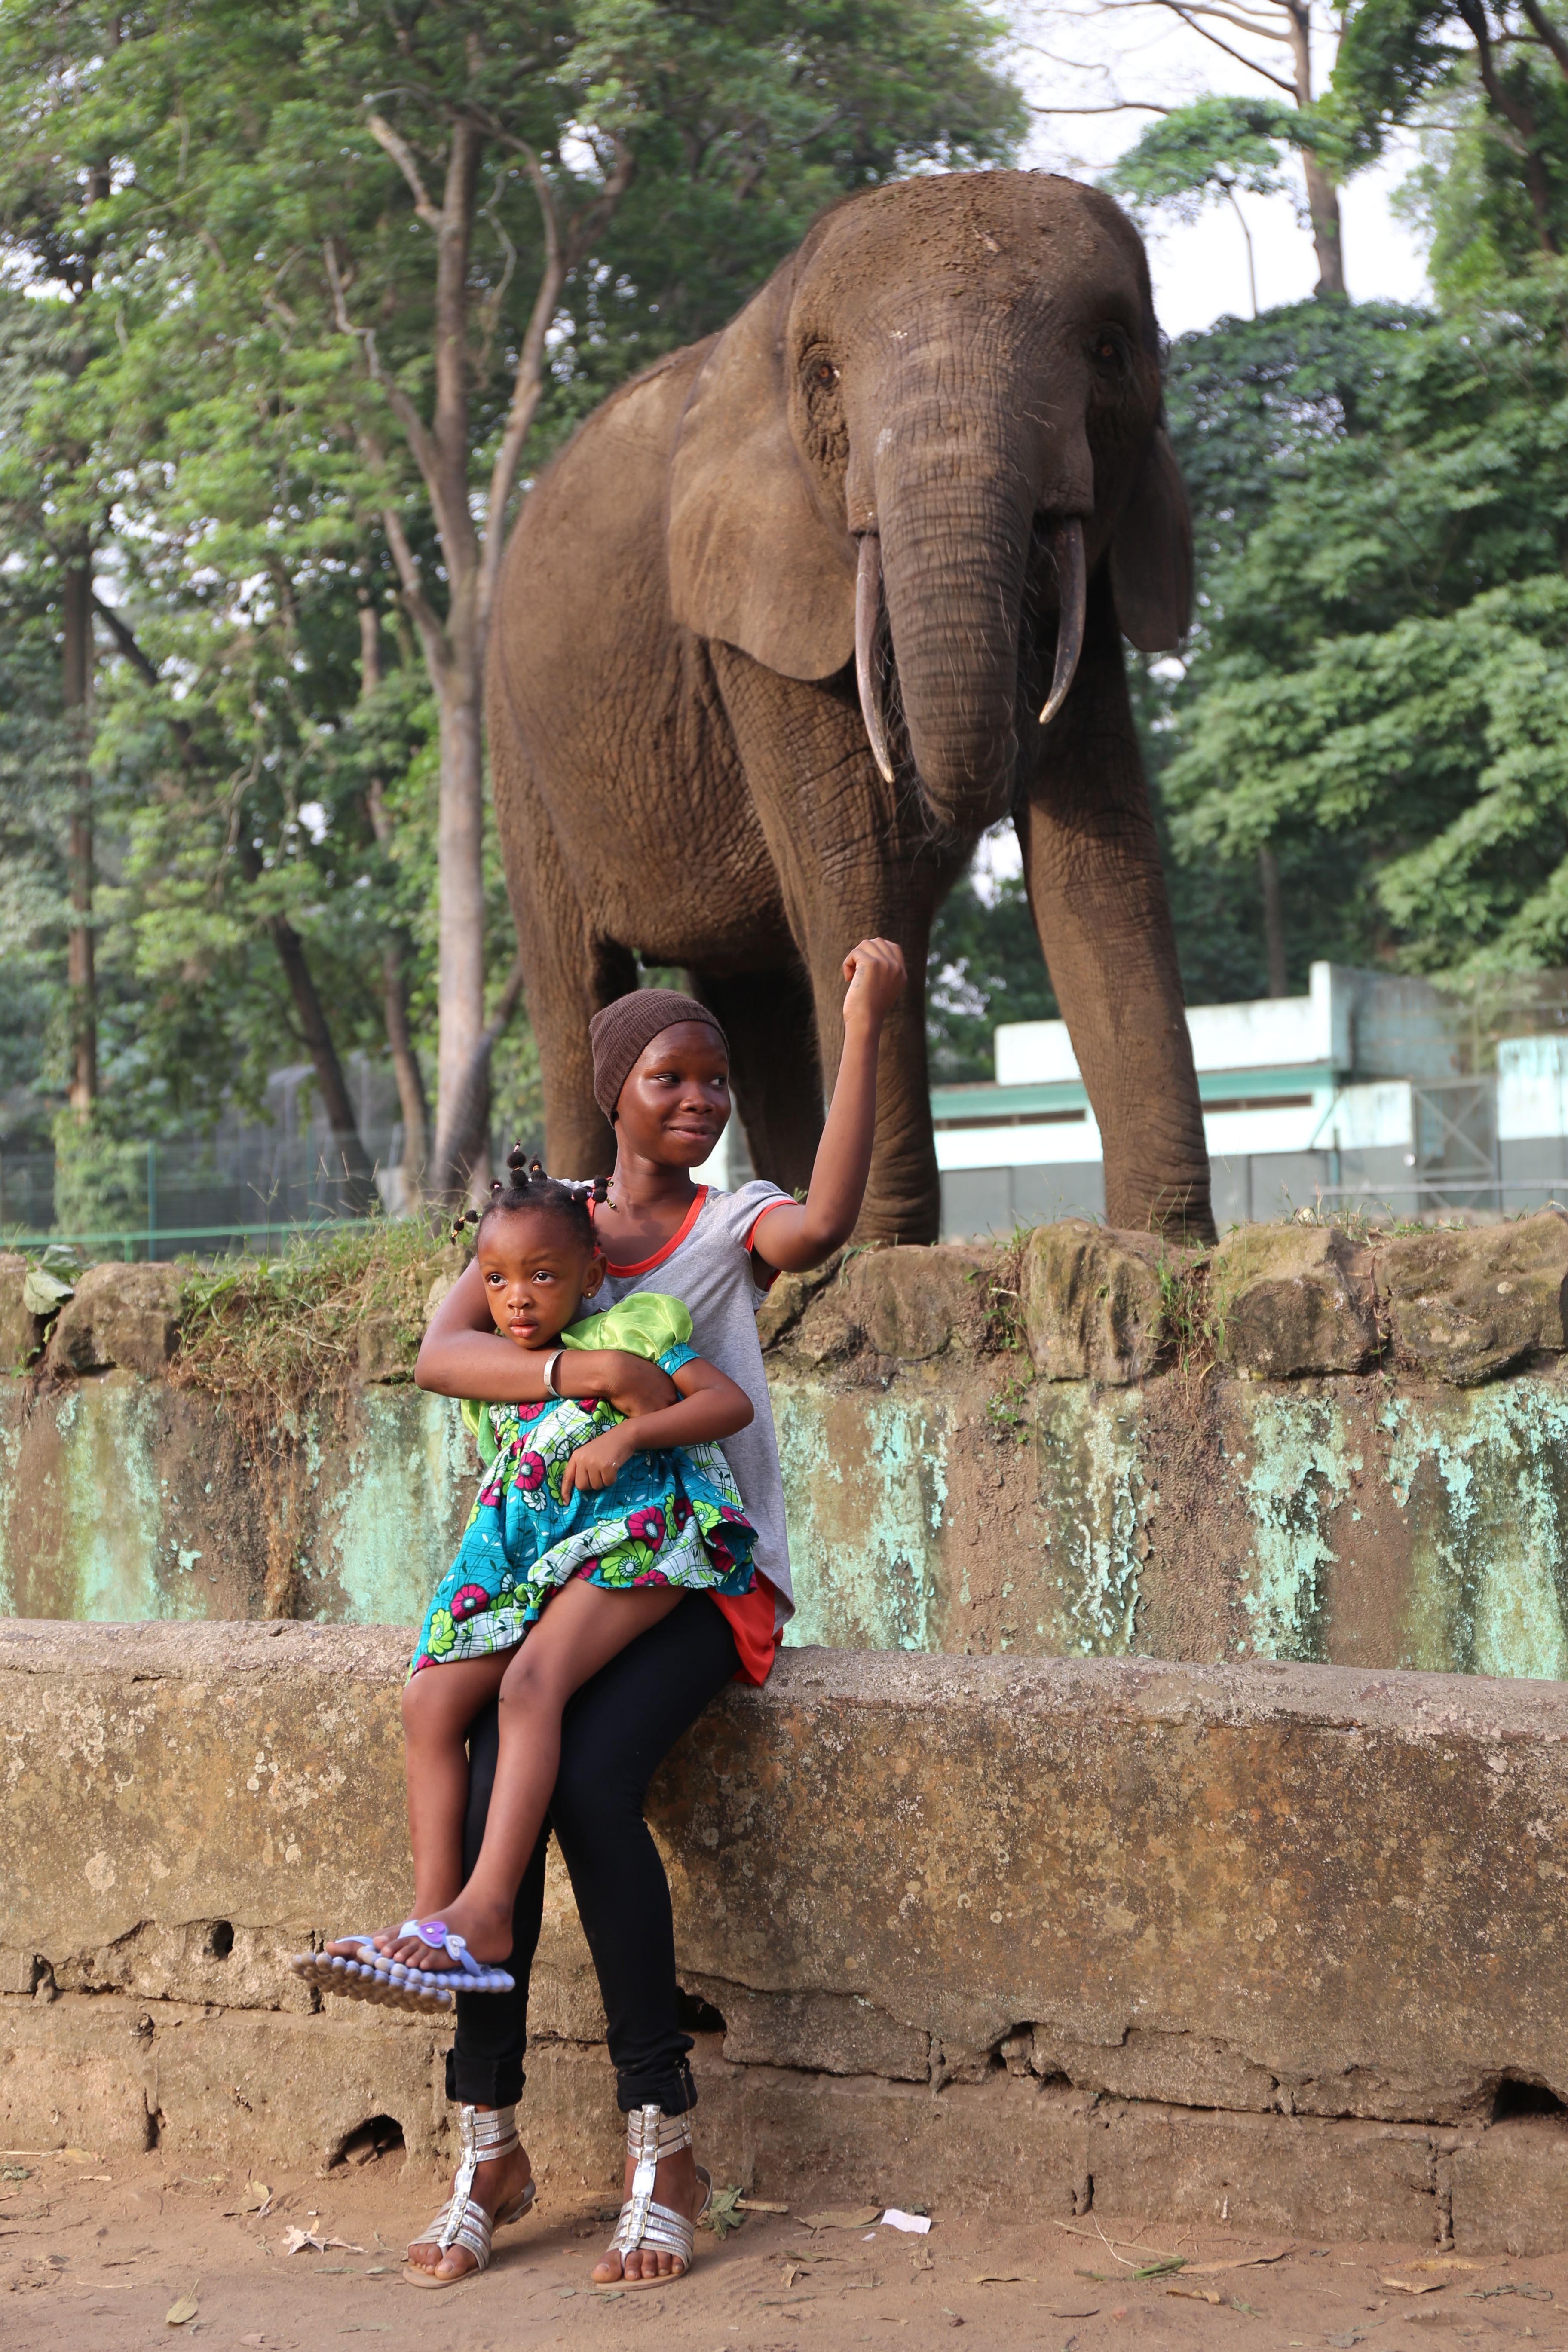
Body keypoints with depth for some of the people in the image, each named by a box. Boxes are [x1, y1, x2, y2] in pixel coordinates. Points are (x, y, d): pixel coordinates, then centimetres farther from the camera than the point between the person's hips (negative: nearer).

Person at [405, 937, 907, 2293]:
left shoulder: (733, 1225, 5)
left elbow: (826, 1225, -21)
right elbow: (440, 1354, -6)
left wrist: (865, 1036, -25)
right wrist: (594, 1372, -22)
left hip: (707, 1573, -2)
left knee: (591, 1776, -28)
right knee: (499, 1779, -24)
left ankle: (665, 2149, -19)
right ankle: (488, 2147, -14)